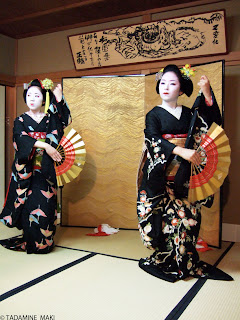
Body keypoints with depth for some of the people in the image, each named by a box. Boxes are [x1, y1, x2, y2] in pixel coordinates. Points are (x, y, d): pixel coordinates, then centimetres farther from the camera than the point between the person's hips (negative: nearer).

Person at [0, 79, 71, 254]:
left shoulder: (50, 118, 12)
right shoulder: (21, 120, 7)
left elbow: (65, 119, -9)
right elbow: (22, 139, -11)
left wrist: (58, 97, -16)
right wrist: (44, 145, -22)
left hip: (45, 169, 1)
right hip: (26, 168, -1)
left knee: (45, 203, -3)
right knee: (29, 203, -4)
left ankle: (43, 241, 6)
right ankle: (31, 242, 8)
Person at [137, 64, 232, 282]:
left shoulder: (190, 114, 13)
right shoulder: (154, 115, 3)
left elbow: (214, 119, 2)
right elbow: (154, 140, -12)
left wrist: (207, 93, -7)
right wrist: (181, 151, -24)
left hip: (183, 176, 4)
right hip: (160, 177, -3)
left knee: (189, 216, 0)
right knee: (177, 216, -9)